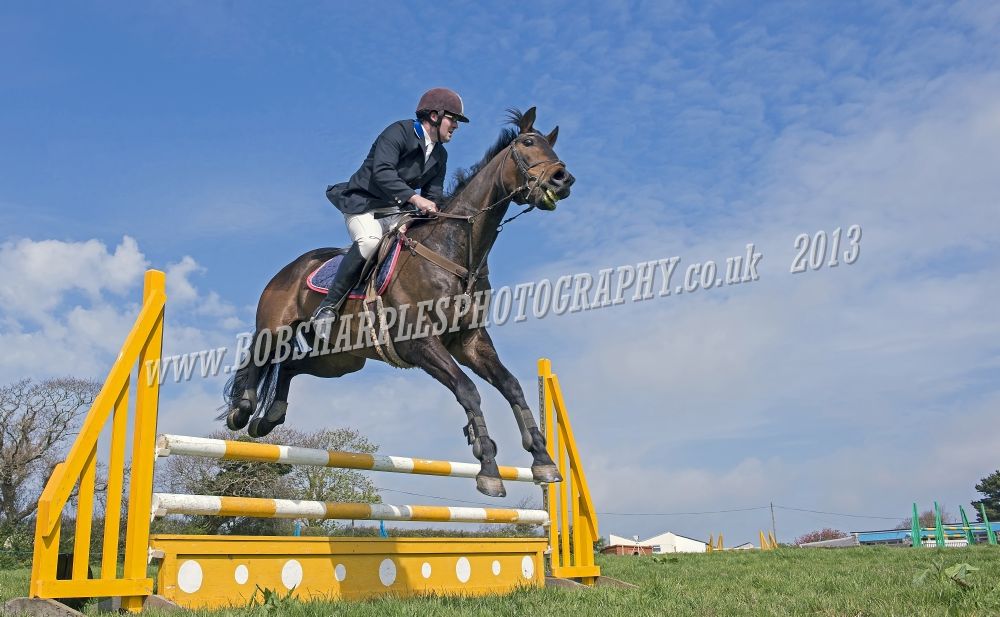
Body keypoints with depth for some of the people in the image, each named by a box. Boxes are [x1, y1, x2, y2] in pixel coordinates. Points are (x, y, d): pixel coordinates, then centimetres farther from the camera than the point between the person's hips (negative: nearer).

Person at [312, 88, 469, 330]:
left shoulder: (440, 155, 12)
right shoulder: (399, 132, -13)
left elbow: (434, 195, 13)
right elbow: (382, 172, -28)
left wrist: (431, 208, -10)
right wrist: (414, 198, -38)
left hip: (395, 212, 8)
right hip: (362, 204, -7)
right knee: (370, 240, -35)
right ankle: (328, 306, -25)